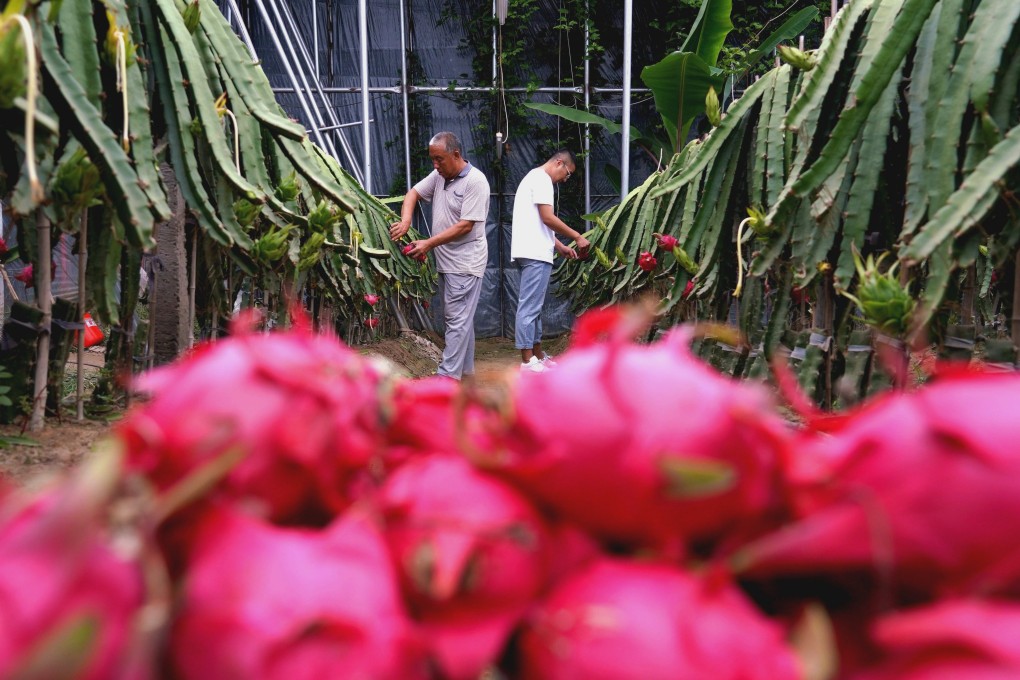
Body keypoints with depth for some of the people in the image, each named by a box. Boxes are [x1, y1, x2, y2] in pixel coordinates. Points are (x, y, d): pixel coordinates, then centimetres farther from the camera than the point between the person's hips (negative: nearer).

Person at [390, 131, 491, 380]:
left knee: (458, 320, -8)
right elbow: (413, 193, 13)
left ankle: (447, 376, -8)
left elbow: (465, 226, -20)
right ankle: (465, 367, 26)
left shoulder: (475, 181, -16)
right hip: (446, 261, 9)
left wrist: (429, 244, -21)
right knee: (458, 317, 15)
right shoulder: (439, 175, 9)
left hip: (465, 263, -9)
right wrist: (405, 221, -7)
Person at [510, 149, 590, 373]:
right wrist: (577, 237, -9)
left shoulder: (535, 178, 24)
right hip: (535, 254, -11)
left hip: (534, 253, 11)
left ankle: (537, 355, 19)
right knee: (530, 307, -9)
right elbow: (548, 218, -17)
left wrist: (561, 248, 18)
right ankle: (527, 361, -8)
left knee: (534, 306, 13)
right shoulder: (541, 178, -8)